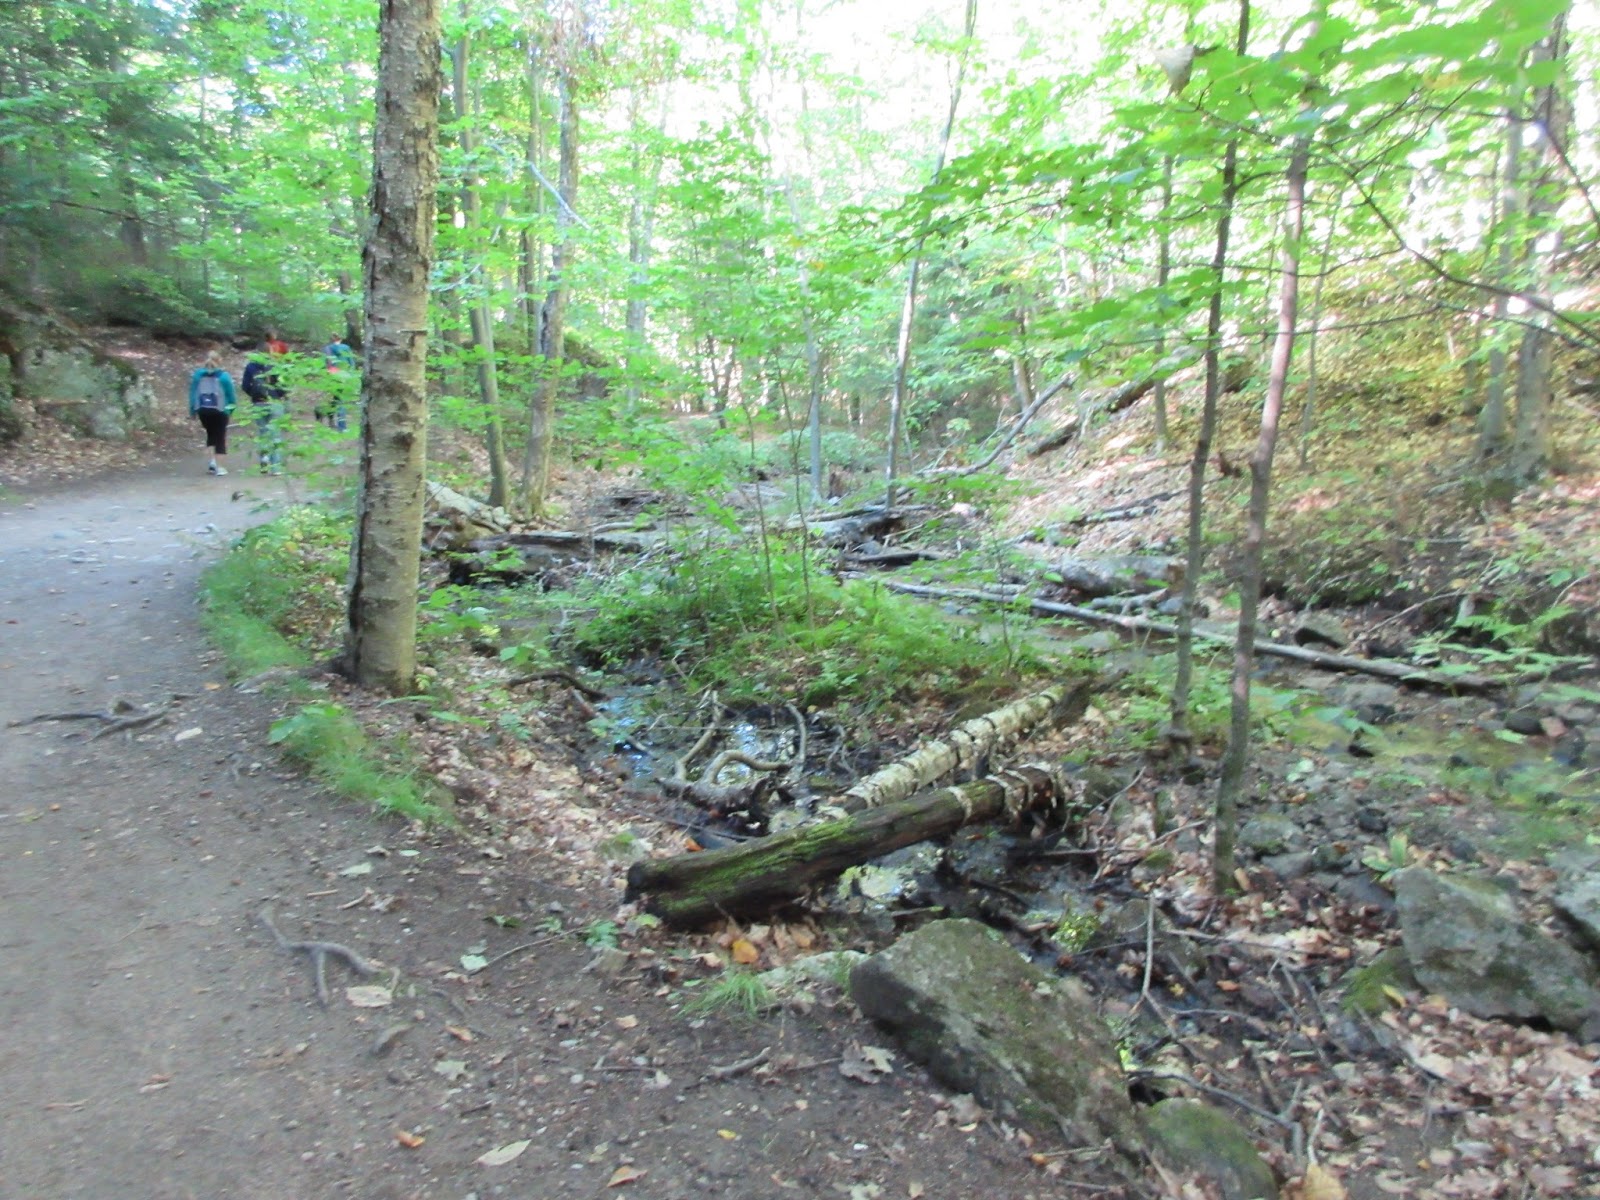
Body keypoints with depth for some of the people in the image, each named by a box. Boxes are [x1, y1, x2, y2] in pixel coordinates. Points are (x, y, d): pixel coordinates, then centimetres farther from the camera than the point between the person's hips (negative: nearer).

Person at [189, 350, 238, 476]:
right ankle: (219, 467, 0)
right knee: (220, 437, 4)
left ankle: (213, 461, 7)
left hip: (203, 410, 3)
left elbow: (193, 393, 6)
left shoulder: (197, 375, 5)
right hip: (219, 410, -3)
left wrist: (192, 411, 11)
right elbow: (231, 395, -2)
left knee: (211, 434, 21)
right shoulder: (224, 376, -4)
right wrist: (231, 409, 11)